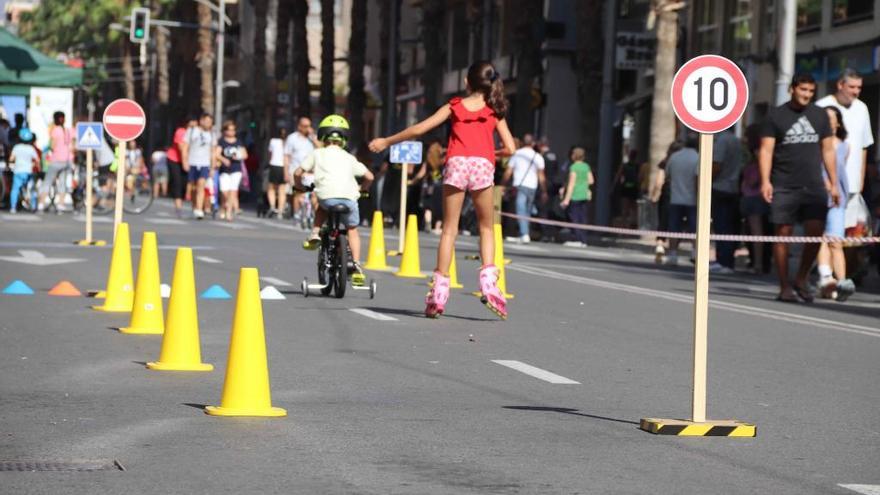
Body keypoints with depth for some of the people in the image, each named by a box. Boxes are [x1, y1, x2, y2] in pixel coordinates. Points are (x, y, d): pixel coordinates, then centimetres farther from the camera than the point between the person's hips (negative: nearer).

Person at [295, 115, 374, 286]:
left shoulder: (318, 154, 18)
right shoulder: (349, 158, 24)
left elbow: (298, 172, 14)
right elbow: (369, 176, 21)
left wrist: (299, 186, 35)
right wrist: (362, 188, 42)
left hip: (327, 196, -1)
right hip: (349, 197, 1)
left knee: (322, 206, 36)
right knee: (352, 230, 19)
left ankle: (315, 234, 17)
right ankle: (356, 266, 7)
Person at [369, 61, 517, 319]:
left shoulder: (454, 107, 16)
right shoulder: (494, 111, 17)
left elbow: (418, 129, 12)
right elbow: (510, 148, 9)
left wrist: (386, 141, 21)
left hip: (456, 163, 0)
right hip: (483, 165, 0)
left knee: (449, 229, 5)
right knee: (487, 228, 13)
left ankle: (440, 289, 0)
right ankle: (488, 281, -5)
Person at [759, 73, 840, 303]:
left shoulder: (820, 115, 13)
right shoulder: (777, 116, 3)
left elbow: (828, 150, 16)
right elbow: (766, 150, -2)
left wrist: (834, 184, 11)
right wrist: (765, 181, -14)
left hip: (814, 186, 3)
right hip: (784, 187, -3)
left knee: (816, 232, -6)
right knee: (783, 233, -2)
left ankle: (801, 280, 10)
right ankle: (785, 287, 4)